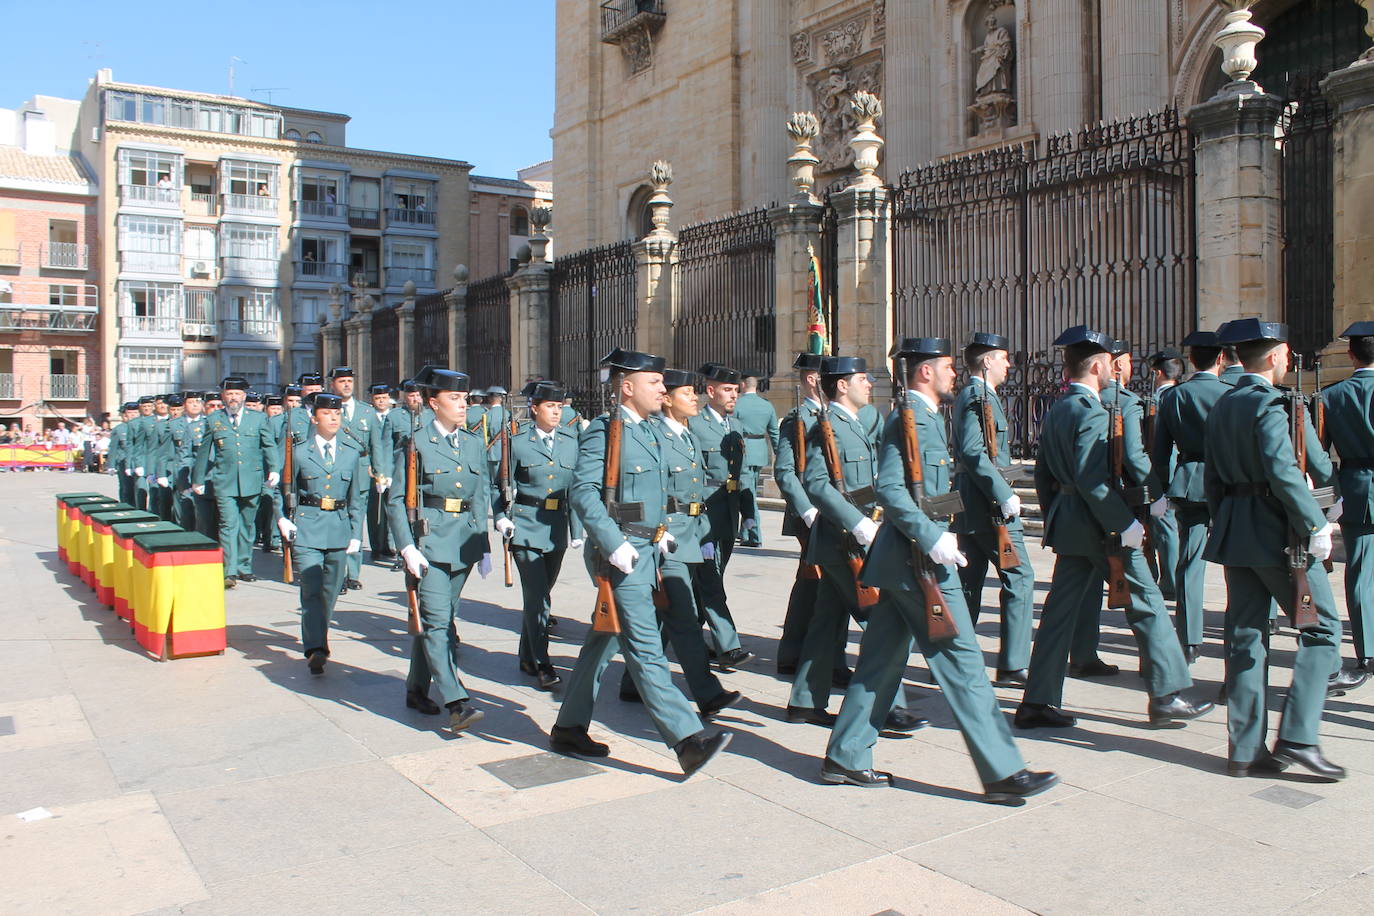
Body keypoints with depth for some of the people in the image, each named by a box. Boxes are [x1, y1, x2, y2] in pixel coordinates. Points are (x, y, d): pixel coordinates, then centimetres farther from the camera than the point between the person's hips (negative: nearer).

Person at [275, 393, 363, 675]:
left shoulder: (351, 454, 11)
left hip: (339, 529, 3)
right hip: (306, 527, -3)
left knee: (331, 590, 11)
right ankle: (315, 649, -14)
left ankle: (318, 638, 31)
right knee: (311, 590, -11)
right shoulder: (298, 452, 3)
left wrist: (355, 533, 10)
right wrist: (282, 519, -8)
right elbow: (281, 491, 8)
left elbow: (356, 498, 14)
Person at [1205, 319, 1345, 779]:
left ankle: (1245, 749, 12)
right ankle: (1297, 738, 0)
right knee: (1322, 628, 4)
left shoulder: (1222, 405, 13)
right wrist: (1316, 525, -19)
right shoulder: (1272, 403, -12)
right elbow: (1283, 470, -25)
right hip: (1279, 533, -8)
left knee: (1245, 635, 9)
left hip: (1234, 530, 8)